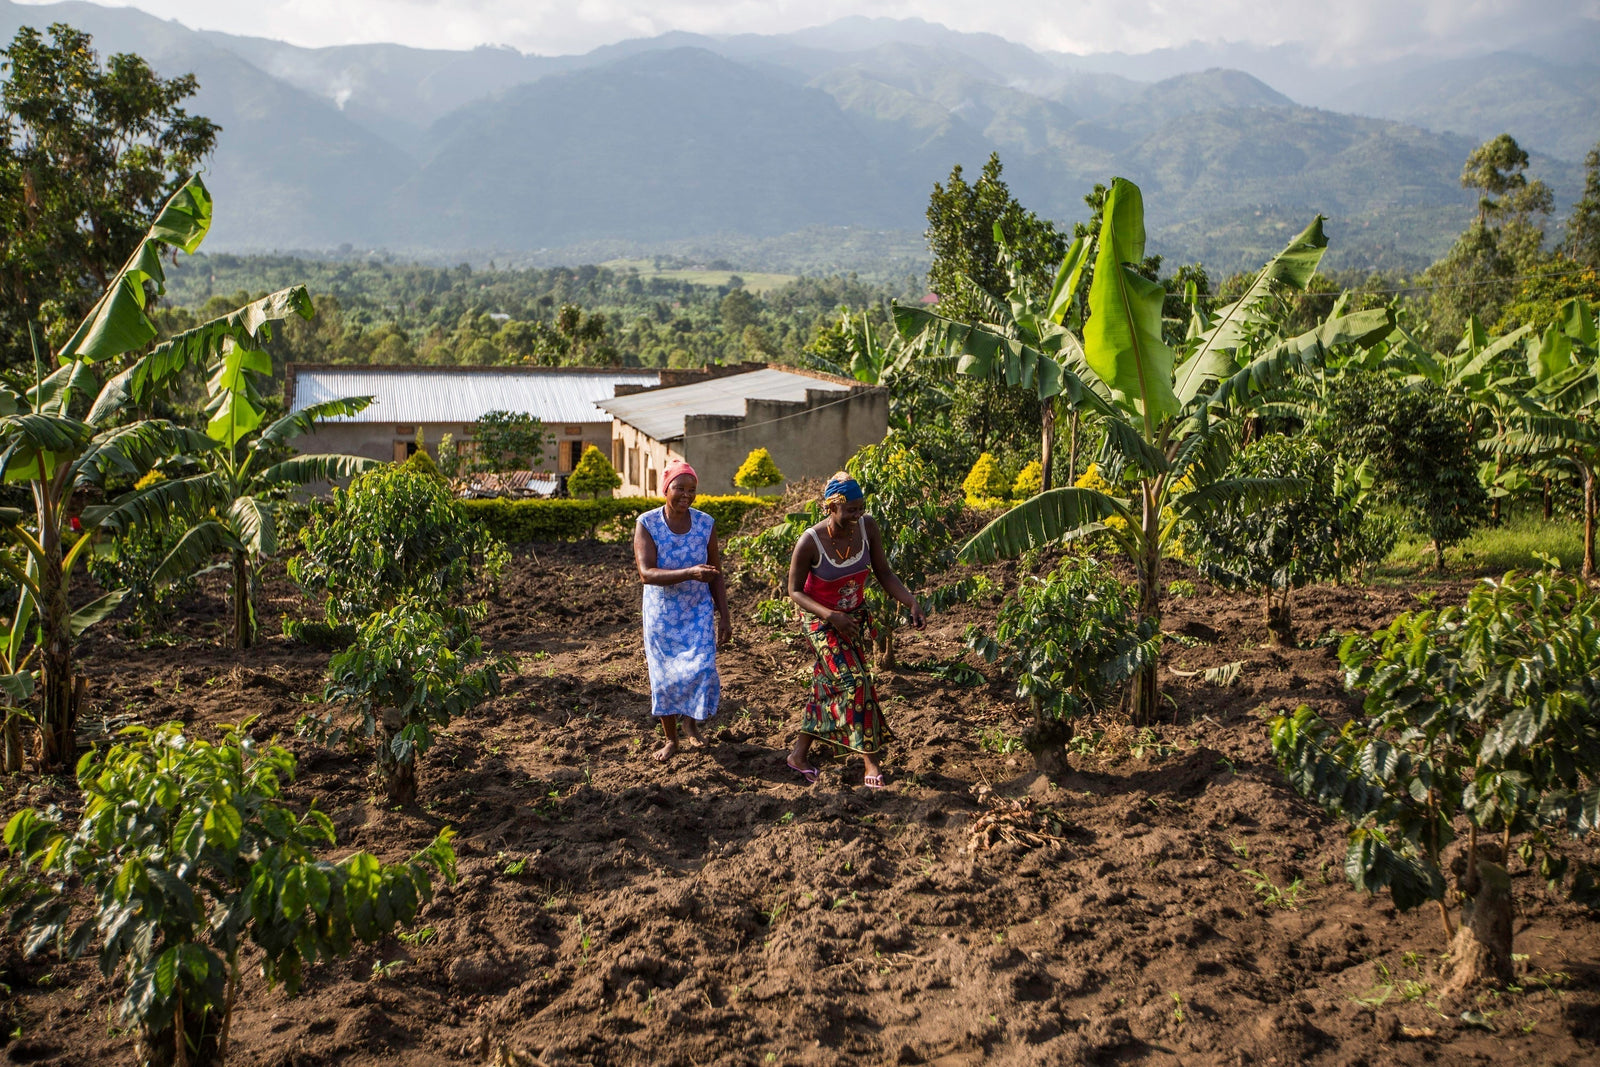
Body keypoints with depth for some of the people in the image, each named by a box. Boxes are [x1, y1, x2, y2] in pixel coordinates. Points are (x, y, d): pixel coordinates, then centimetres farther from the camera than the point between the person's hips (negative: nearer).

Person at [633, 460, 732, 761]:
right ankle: (671, 739, 26)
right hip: (661, 614, -1)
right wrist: (690, 573, -37)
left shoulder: (705, 524, -6)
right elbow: (646, 573, -25)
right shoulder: (647, 524, -13)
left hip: (698, 613, 1)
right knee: (665, 677, 7)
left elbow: (716, 575, 2)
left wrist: (724, 618, 1)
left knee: (700, 670, -11)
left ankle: (691, 720, 21)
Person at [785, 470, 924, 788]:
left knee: (827, 687, 12)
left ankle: (798, 754, 27)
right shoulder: (810, 543, -26)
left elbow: (884, 574, -6)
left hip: (856, 618, 5)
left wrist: (912, 602, -21)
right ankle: (871, 761, -6)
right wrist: (830, 616, -28)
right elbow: (795, 591, -15)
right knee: (854, 682, -15)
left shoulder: (867, 527, -15)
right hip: (823, 622, -5)